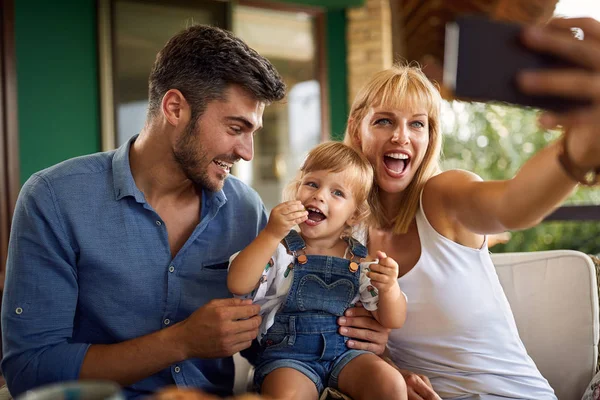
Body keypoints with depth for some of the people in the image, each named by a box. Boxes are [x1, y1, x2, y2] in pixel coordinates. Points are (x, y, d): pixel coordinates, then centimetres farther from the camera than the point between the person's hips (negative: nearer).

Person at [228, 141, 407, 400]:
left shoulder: (360, 262, 5)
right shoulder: (280, 250, -2)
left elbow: (392, 321, 3)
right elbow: (238, 286, -18)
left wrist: (389, 287, -19)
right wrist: (271, 234, -27)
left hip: (343, 353, 3)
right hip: (287, 355, -2)